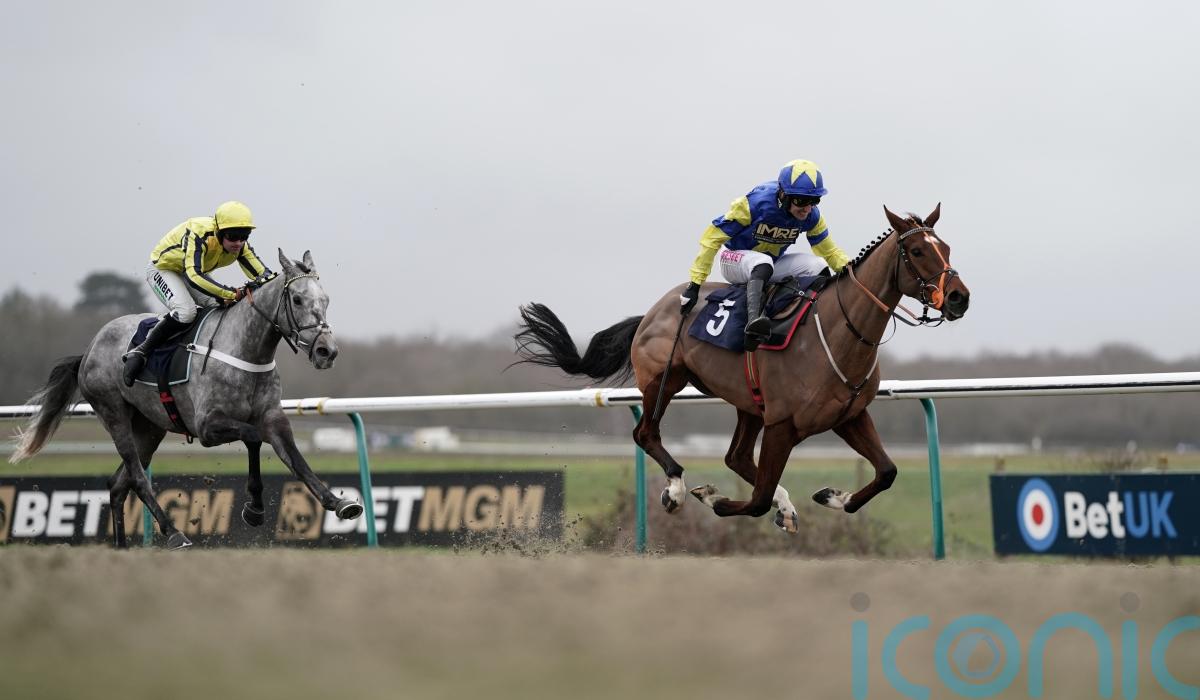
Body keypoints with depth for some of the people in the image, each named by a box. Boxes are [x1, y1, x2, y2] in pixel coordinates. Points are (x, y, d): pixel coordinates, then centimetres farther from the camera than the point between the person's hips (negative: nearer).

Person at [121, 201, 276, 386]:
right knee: (185, 311, -31)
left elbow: (262, 274, -16)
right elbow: (194, 275, -49)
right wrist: (233, 293, -55)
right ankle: (139, 353, -21)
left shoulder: (240, 245, -17)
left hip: (191, 274, 7)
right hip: (162, 269, -7)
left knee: (225, 308, -12)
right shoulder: (199, 234, -38)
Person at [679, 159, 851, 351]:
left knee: (818, 266, -18)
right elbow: (712, 238, -24)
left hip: (774, 263, 5)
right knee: (763, 262, -39)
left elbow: (829, 251, -1)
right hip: (734, 259, -5)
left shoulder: (811, 216, -14)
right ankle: (753, 322, -55)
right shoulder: (755, 204, -29)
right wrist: (694, 285, -25)